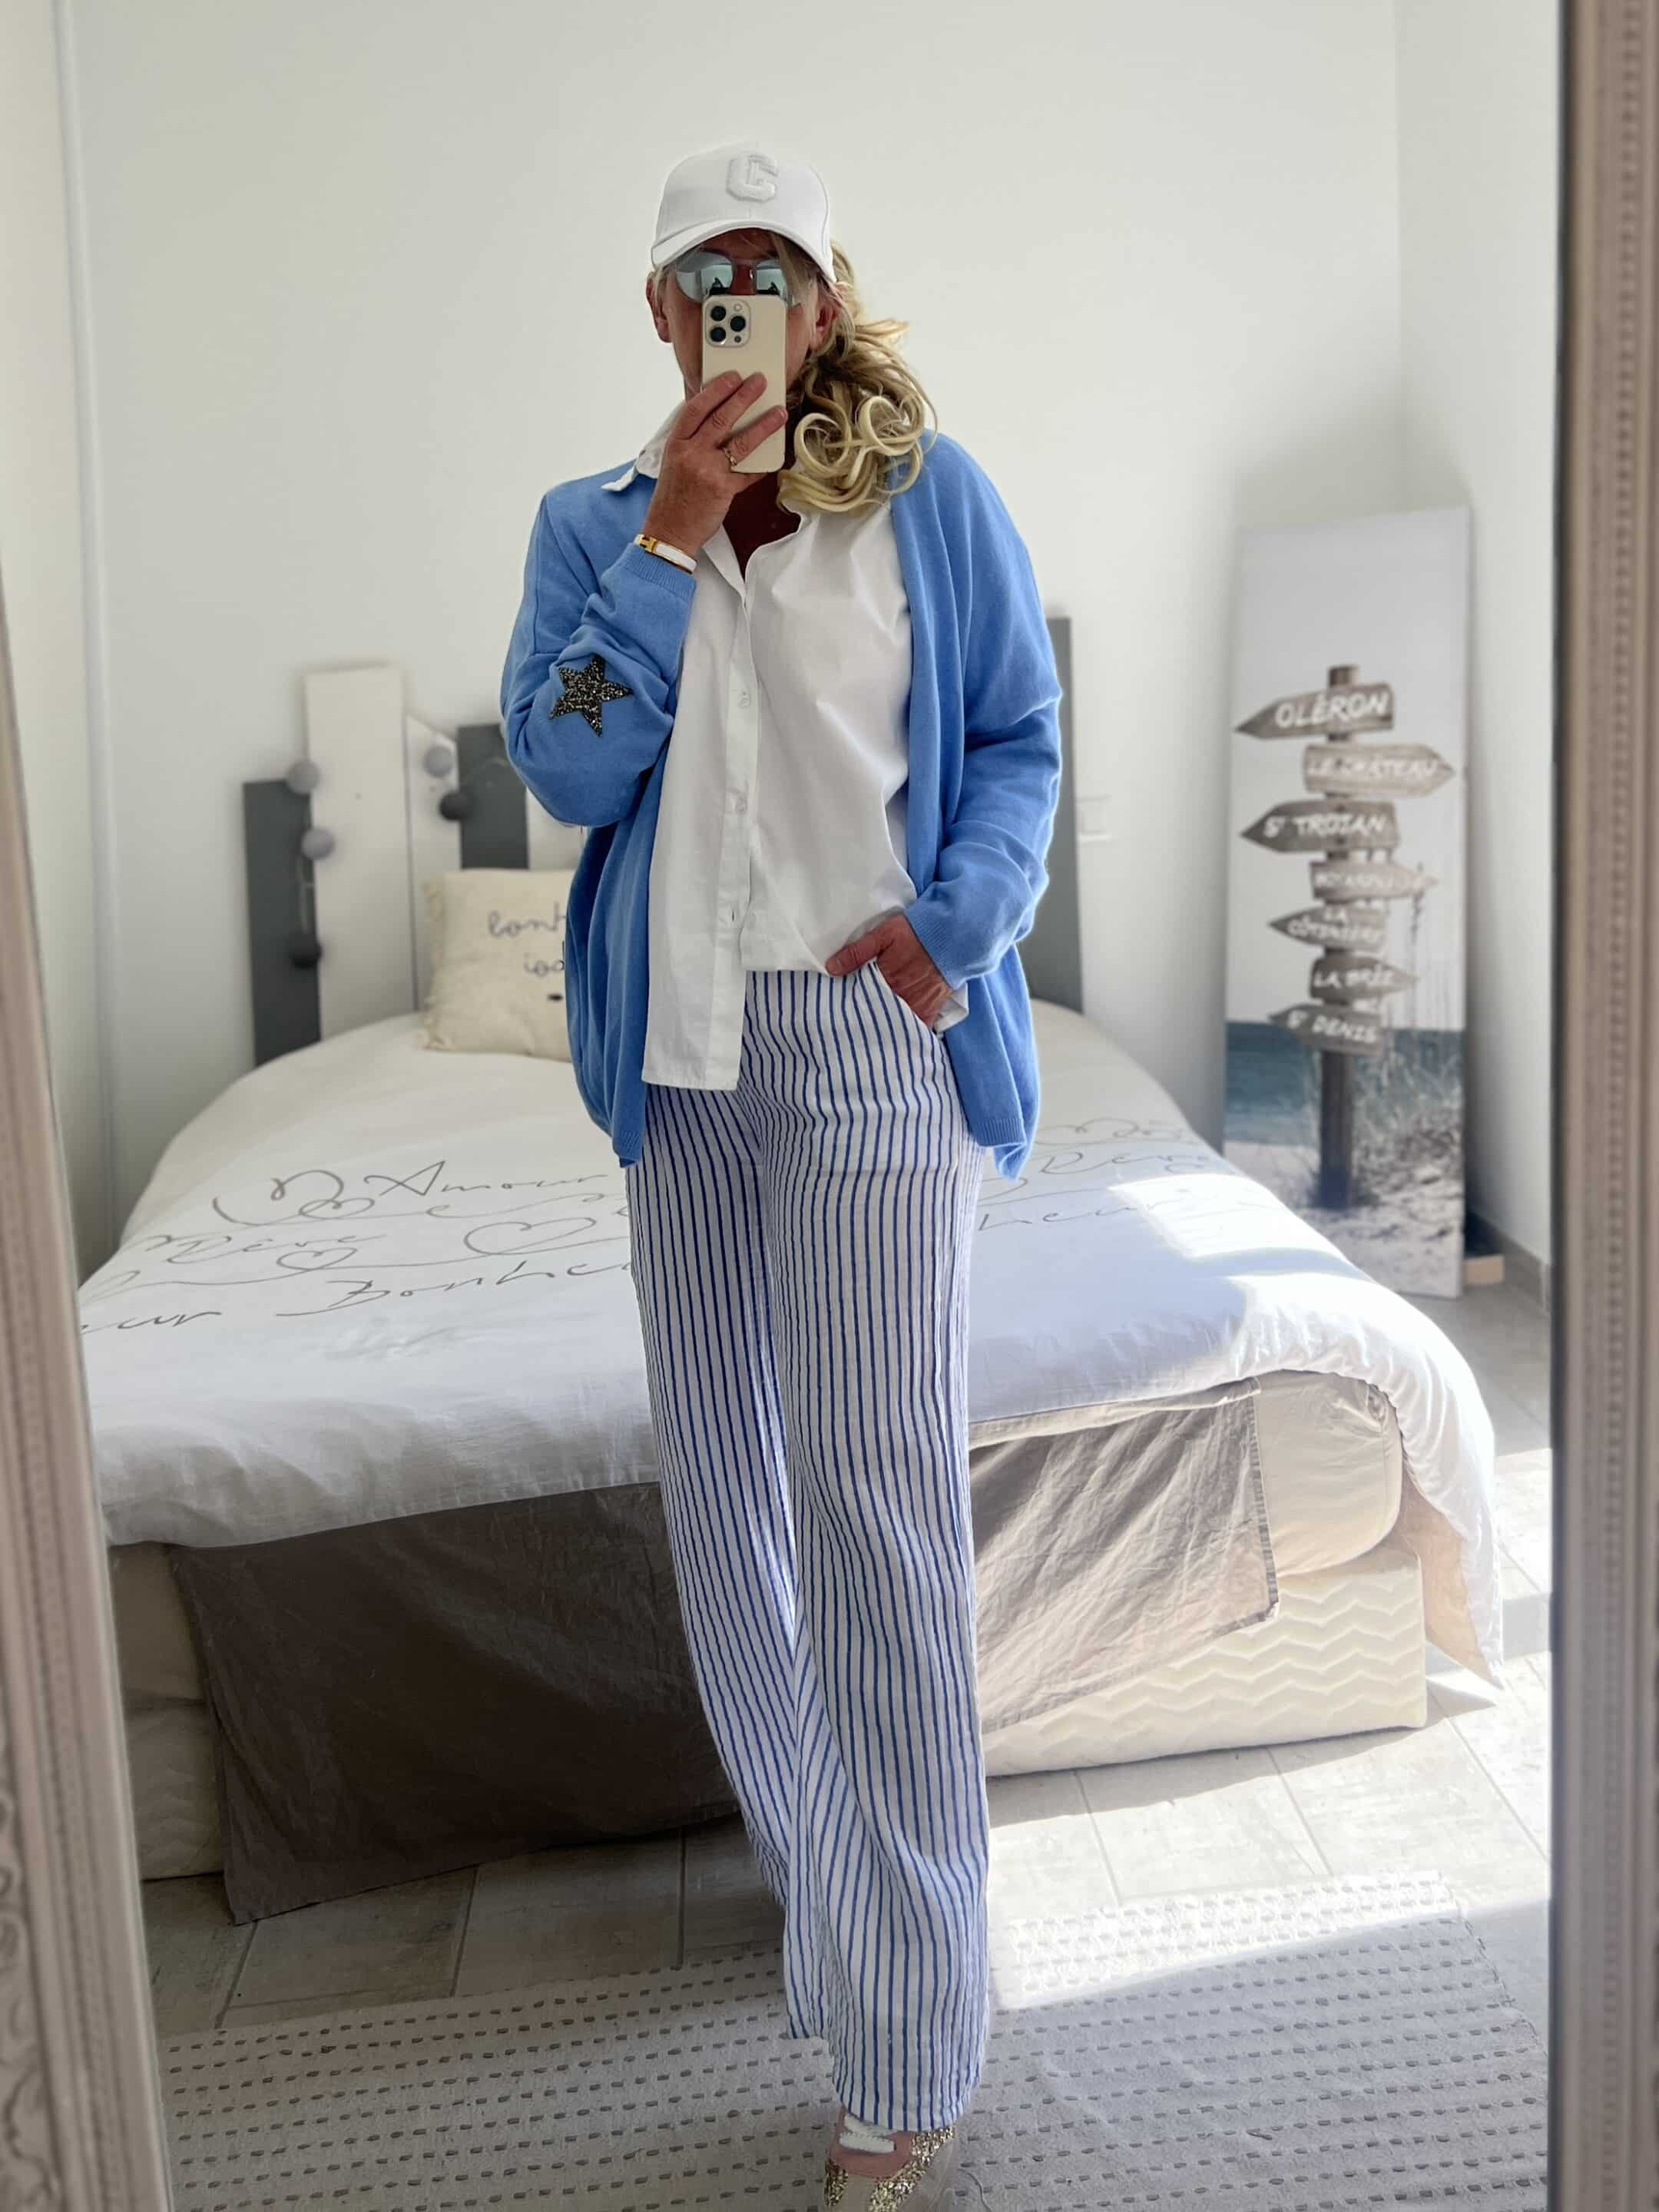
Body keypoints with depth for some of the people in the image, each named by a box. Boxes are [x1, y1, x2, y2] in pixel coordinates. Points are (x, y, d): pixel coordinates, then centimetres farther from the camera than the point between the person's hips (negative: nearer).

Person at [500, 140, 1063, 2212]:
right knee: (719, 1474, 11)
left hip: (873, 1035, -4)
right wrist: (672, 539, -8)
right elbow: (562, 763, -2)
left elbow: (1020, 740, 5)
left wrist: (953, 916, -12)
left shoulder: (933, 497, 5)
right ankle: (811, 1871, 33)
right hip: (678, 1041, 4)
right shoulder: (593, 523, 10)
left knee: (875, 1488, -8)